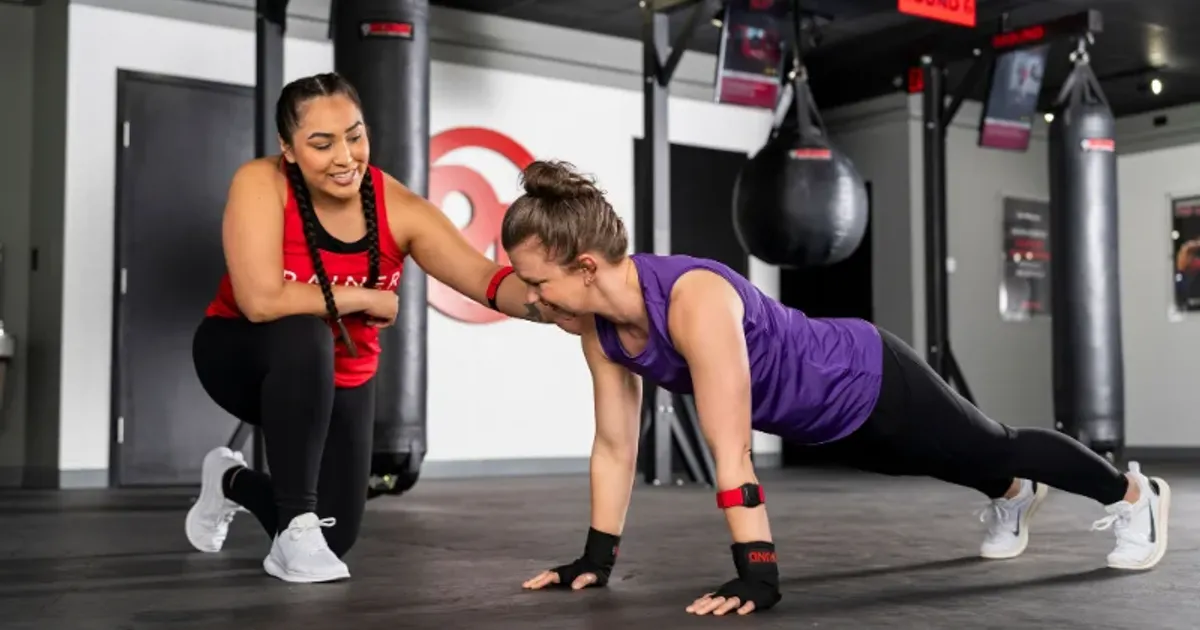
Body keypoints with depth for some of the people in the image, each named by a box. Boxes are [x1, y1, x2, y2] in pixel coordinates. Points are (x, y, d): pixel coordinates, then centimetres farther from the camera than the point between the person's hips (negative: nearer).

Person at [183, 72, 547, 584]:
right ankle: (295, 530, -22)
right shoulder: (261, 184, -27)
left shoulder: (398, 208, -21)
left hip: (341, 380, 4)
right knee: (304, 336, -39)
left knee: (336, 538, 1)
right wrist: (364, 298, -28)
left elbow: (486, 279, -32)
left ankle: (233, 482, 35)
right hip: (243, 358, -3)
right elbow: (260, 301, -37)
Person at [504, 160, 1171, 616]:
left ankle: (1134, 493, 46)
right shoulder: (600, 325, -16)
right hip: (823, 421, 7)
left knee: (998, 446, 18)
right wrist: (597, 557, -6)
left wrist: (757, 573, -38)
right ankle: (1014, 494, 67)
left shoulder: (695, 302, -41)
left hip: (871, 383, -7)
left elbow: (731, 451, -41)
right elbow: (615, 444, -7)